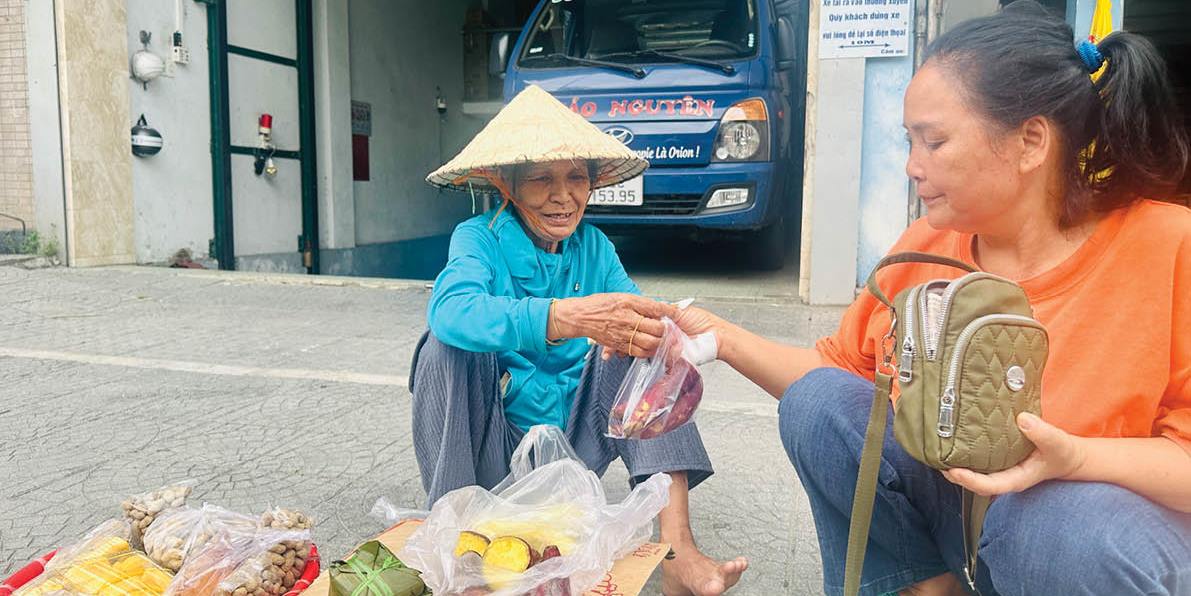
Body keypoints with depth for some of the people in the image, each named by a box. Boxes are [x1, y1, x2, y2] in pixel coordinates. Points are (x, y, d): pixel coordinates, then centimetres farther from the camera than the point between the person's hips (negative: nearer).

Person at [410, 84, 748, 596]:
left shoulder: (595, 247, 2)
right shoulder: (480, 239, -12)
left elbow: (635, 317, -8)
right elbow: (451, 310, -35)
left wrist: (641, 334, -35)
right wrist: (569, 316, -51)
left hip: (576, 445, 4)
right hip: (497, 451, -3)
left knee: (639, 347, -18)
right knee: (448, 345, -26)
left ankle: (678, 553, -26)